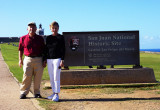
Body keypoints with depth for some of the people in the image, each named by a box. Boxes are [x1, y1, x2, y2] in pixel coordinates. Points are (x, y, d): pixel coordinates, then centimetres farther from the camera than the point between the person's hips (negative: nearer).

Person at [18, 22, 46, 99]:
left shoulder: (40, 38, 8)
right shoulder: (23, 38, 8)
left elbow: (43, 50, 11)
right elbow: (20, 50, 14)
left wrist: (44, 61, 4)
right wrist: (20, 59, 6)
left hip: (38, 59, 1)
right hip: (28, 59, -1)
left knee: (38, 77, 3)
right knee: (27, 76, -7)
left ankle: (37, 93, 15)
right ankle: (23, 93, 3)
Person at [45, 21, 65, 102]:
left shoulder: (60, 37, -2)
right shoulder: (48, 38, 11)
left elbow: (63, 49, -4)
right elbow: (46, 49, 14)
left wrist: (62, 60, -11)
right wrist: (45, 60, 10)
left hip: (57, 59, -5)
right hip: (49, 59, 5)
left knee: (56, 77, -7)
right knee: (51, 78, 9)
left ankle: (57, 94, -1)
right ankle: (54, 93, 18)